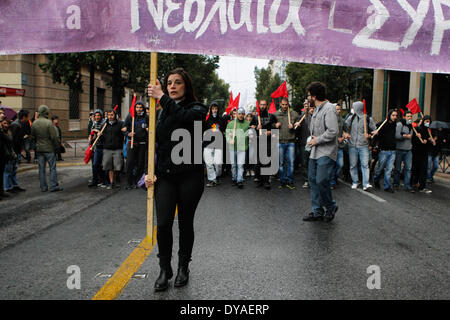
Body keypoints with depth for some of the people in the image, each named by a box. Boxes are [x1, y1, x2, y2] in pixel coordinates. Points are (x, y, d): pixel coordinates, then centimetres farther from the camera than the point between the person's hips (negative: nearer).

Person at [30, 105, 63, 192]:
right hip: (49, 149, -5)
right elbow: (54, 136, -15)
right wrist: (57, 146, -4)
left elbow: (32, 137, 12)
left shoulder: (34, 123, 4)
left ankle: (43, 187, 13)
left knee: (41, 168, 9)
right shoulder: (48, 123, -14)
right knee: (52, 167, 1)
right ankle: (53, 186, 2)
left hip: (39, 149, 6)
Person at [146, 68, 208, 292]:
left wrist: (162, 97, -20)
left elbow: (184, 117, -27)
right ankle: (165, 269, 15)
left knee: (185, 223, 7)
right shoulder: (163, 112, 13)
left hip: (190, 175, -3)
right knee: (163, 223, -4)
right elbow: (156, 143, 16)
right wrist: (150, 171, 4)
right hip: (165, 176, 4)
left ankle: (183, 268, 27)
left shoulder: (197, 109, -2)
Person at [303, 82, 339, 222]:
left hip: (326, 152, -10)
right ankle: (317, 212, 17)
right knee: (313, 180, 9)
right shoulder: (317, 109, 17)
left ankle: (331, 207, 12)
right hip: (315, 152, 10)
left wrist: (317, 140, -14)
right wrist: (312, 138, 9)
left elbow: (333, 131, -22)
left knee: (321, 181, -12)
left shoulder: (329, 109, -14)